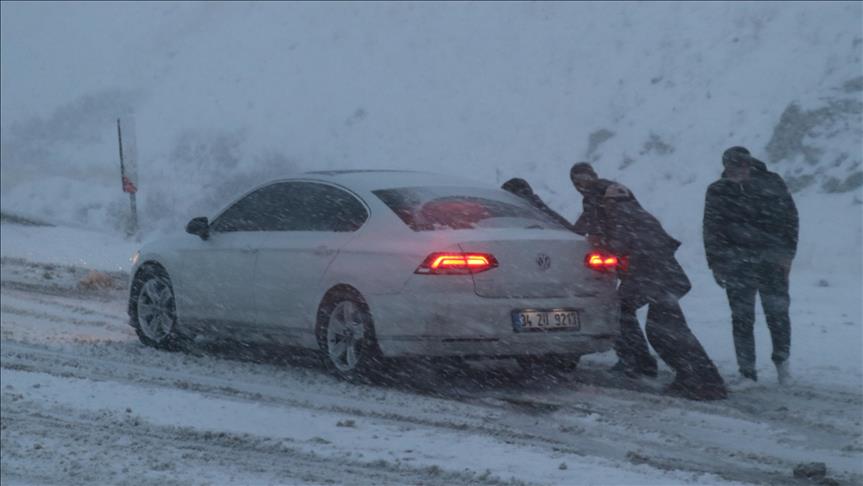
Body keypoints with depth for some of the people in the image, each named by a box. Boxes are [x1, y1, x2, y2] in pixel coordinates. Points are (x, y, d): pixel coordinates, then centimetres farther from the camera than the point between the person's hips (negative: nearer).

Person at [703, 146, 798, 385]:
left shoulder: (772, 184, -1)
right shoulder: (718, 192, 3)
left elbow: (790, 220, 3)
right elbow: (711, 231, 9)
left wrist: (786, 254, -3)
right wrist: (716, 264, 3)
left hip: (771, 260, -1)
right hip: (737, 264, 1)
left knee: (777, 312, 0)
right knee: (742, 318, 1)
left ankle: (782, 362, 20)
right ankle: (747, 372, 8)